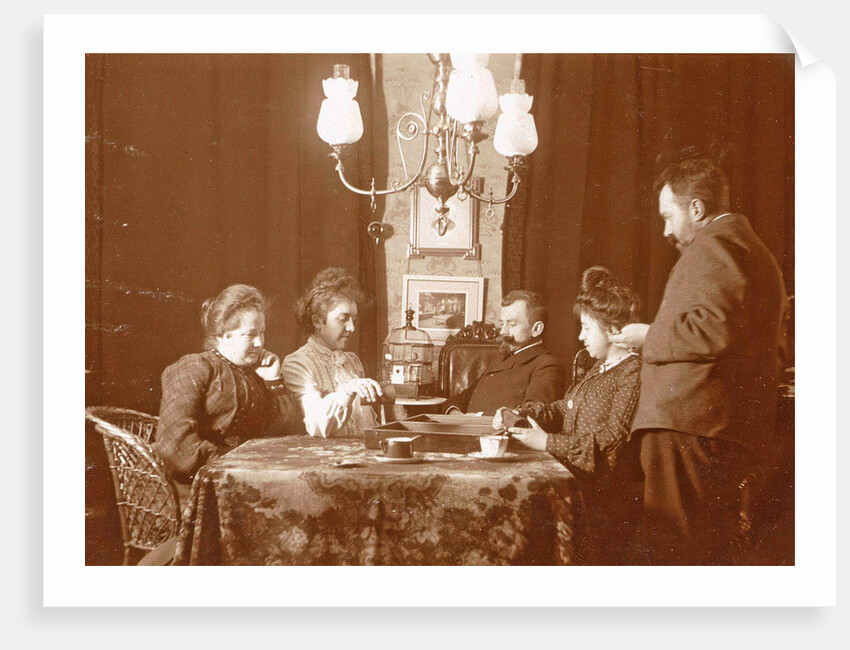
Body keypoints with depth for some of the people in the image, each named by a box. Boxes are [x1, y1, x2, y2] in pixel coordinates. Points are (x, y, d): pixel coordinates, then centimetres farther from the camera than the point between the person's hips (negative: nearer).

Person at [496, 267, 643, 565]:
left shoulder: (634, 372, -11)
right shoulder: (601, 368, 21)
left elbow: (611, 441, -19)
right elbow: (563, 410, 24)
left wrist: (548, 443, -19)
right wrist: (518, 414, 8)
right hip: (577, 485, 9)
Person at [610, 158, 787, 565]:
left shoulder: (714, 243, -5)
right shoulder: (755, 250, 26)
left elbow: (715, 328, -21)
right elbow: (772, 352, 28)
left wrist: (650, 336, -7)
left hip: (688, 424, -11)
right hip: (738, 432, 11)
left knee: (671, 549, -10)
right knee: (713, 551, 13)